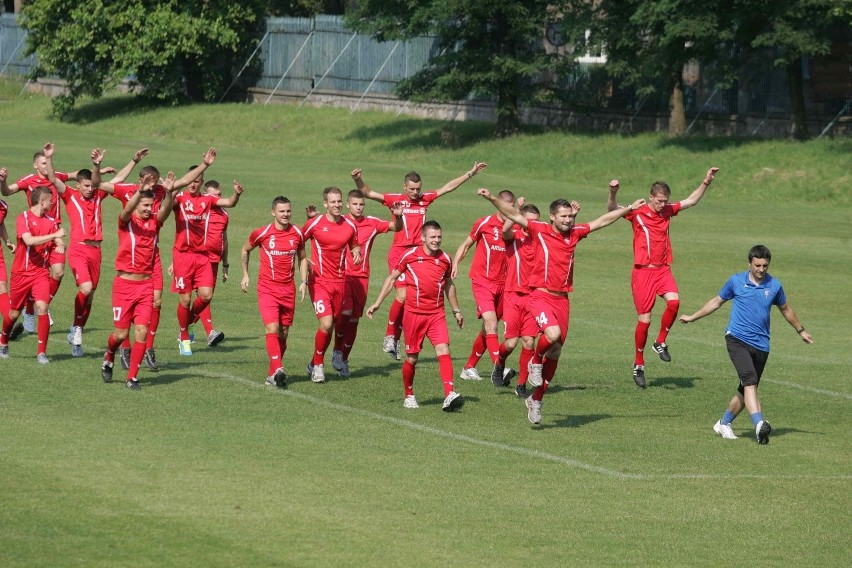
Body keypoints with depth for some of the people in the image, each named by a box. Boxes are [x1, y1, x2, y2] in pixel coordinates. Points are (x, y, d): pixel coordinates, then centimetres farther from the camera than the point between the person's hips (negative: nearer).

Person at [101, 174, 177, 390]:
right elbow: (127, 210, -27)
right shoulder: (127, 221, -5)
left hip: (146, 284, 3)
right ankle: (108, 359, 33)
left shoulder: (154, 222, 5)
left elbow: (166, 210, -14)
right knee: (121, 333, 2)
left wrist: (169, 192, -33)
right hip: (124, 284, -3)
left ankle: (132, 377, 2)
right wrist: (141, 190, -44)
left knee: (141, 331, -6)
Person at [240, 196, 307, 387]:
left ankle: (273, 374, 16)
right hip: (267, 289, -3)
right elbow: (245, 250, 13)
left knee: (283, 333, 6)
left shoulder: (297, 234, 3)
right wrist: (245, 275, 10)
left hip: (288, 289, 3)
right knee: (272, 329, -18)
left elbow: (302, 258, 17)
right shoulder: (262, 233, -5)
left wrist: (303, 281, 6)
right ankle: (278, 370, -28)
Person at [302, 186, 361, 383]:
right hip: (319, 281, -4)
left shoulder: (350, 226, 3)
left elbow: (354, 246, 19)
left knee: (331, 326, 9)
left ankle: (314, 363, 27)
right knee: (326, 324, -16)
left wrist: (356, 252, -4)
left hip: (339, 281, 4)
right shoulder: (314, 224, -7)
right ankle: (317, 364, 3)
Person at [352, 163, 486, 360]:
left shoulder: (425, 199, 10)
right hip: (399, 253, -4)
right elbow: (368, 193, -3)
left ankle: (396, 339, 13)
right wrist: (358, 180, -21)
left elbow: (448, 187, 19)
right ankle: (389, 336, 1)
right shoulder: (396, 200, -1)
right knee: (403, 295, -14)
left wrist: (470, 173, 22)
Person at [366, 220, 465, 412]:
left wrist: (456, 310, 27)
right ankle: (409, 396, 25)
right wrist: (377, 303, 5)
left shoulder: (445, 259, 6)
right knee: (412, 358, 6)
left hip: (437, 314, 1)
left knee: (443, 351, -17)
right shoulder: (410, 256, -2)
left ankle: (449, 395, -26)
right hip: (413, 313, -1)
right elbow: (391, 278, 8)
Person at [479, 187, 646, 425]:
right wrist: (492, 198, -17)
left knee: (555, 353, 7)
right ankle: (536, 362, 2)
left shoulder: (575, 233, 9)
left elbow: (602, 221, 21)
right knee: (553, 334, -31)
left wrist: (629, 208, 26)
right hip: (541, 295, -5)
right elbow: (513, 214, -6)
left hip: (562, 299, 5)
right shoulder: (540, 231, -3)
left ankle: (536, 400, 20)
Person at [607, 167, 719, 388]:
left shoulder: (667, 211, 9)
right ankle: (639, 364, 11)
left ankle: (660, 343, -1)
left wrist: (706, 182, 12)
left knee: (674, 301, -23)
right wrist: (613, 193, -36)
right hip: (643, 271, -4)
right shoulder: (637, 214, -6)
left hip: (663, 269, 4)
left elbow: (692, 201, 20)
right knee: (645, 319, -4)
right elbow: (612, 210, -17)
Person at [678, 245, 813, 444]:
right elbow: (717, 301, 17)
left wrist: (801, 331, 35)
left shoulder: (774, 285, 7)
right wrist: (692, 317, 21)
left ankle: (724, 424, 25)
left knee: (746, 390, 6)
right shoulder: (736, 281, 2)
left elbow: (785, 309, 25)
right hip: (737, 338, -3)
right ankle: (759, 425, -36)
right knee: (750, 381, -24)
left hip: (760, 345, 3)